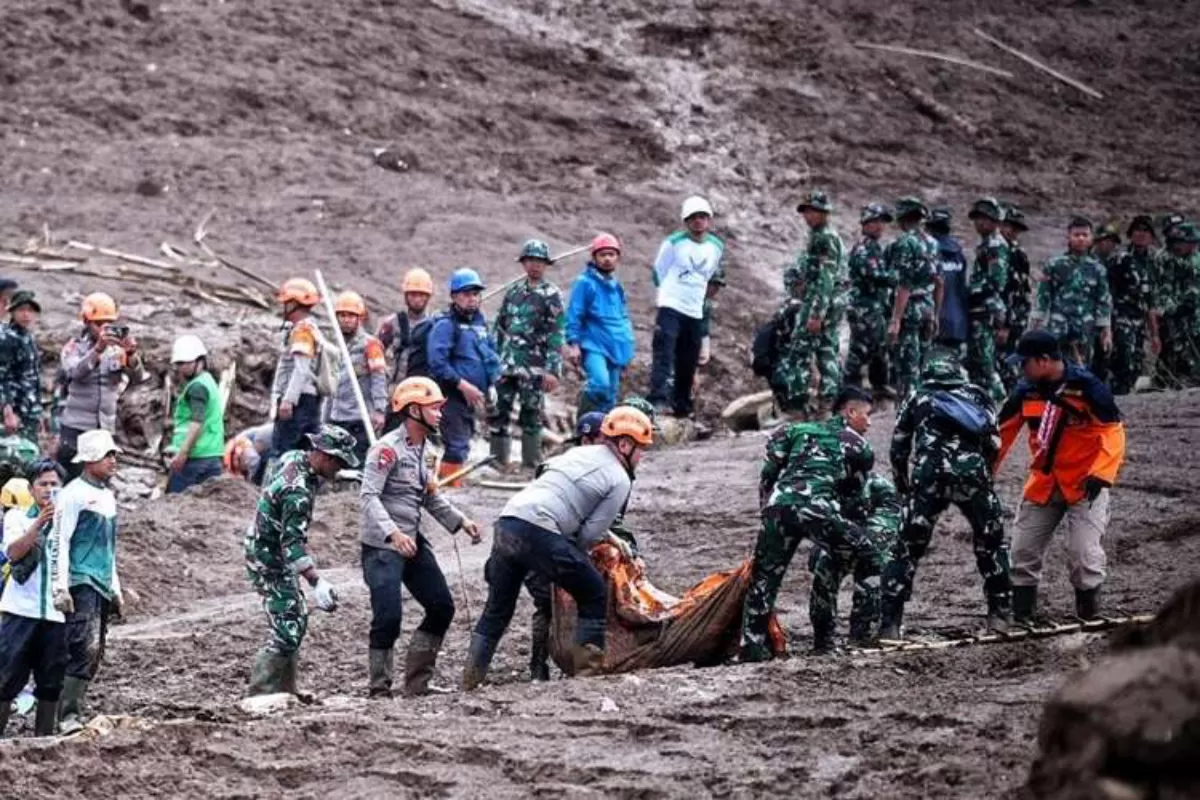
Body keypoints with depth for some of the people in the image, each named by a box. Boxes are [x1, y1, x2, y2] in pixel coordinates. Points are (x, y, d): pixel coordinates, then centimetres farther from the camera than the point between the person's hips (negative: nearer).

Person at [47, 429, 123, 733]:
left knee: (93, 657, 6)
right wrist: (60, 587, -19)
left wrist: (115, 588, 25)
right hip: (81, 583, -9)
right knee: (86, 649, -19)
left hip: (102, 586, 9)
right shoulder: (74, 495, -8)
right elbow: (58, 542, -13)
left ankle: (71, 714, 9)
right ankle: (70, 716, -22)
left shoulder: (107, 496, 19)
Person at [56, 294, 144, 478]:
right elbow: (75, 371, -20)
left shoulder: (117, 350, 7)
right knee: (72, 483, -6)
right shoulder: (75, 347, 0)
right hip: (75, 428, -3)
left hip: (106, 428, 3)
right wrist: (98, 349, -34)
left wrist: (131, 354, -25)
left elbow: (137, 377, -5)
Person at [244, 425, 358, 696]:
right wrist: (317, 583, -40)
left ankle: (285, 690, 24)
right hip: (269, 562, -11)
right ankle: (260, 692, -14)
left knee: (297, 620, 18)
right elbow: (293, 543, -35)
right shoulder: (298, 491, -30)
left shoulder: (293, 458, -1)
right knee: (287, 630, -14)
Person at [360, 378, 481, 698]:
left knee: (442, 608, 7)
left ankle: (417, 683, 15)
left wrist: (460, 521, 12)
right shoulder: (387, 449, -15)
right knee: (388, 617, -13)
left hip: (412, 541, 9)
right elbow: (369, 497, -22)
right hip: (381, 544, -9)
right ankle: (379, 689, -2)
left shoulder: (425, 451, 13)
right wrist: (393, 534, -34)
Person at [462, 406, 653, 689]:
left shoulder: (579, 453, 25)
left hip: (507, 521, 7)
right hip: (540, 534, -7)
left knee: (497, 610, 18)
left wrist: (608, 537, 33)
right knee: (594, 596, 12)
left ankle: (470, 681, 13)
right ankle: (587, 671, 7)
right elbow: (589, 533, 0)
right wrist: (572, 553, 19)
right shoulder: (620, 480, 4)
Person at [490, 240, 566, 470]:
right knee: (498, 412, 3)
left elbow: (556, 335, -8)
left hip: (533, 367, -5)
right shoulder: (513, 292, 15)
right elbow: (500, 327, 20)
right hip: (507, 365, 5)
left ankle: (531, 465, 4)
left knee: (531, 416, -2)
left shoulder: (551, 295, -2)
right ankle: (498, 460, 10)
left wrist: (553, 370, -15)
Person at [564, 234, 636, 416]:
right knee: (600, 384, -28)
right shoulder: (585, 283, -6)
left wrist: (627, 350, 23)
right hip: (593, 347, -7)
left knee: (610, 396, 7)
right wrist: (573, 344, -13)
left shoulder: (616, 286, 16)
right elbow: (573, 315, -7)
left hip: (615, 348, 7)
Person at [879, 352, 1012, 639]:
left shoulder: (917, 401, 26)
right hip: (973, 473, 0)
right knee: (991, 542, 19)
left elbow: (899, 451, 20)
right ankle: (1000, 613, 16)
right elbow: (993, 444, 16)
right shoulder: (978, 395, 26)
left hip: (928, 475, 0)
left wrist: (904, 487, 30)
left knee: (907, 548, 6)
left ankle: (890, 623, -2)